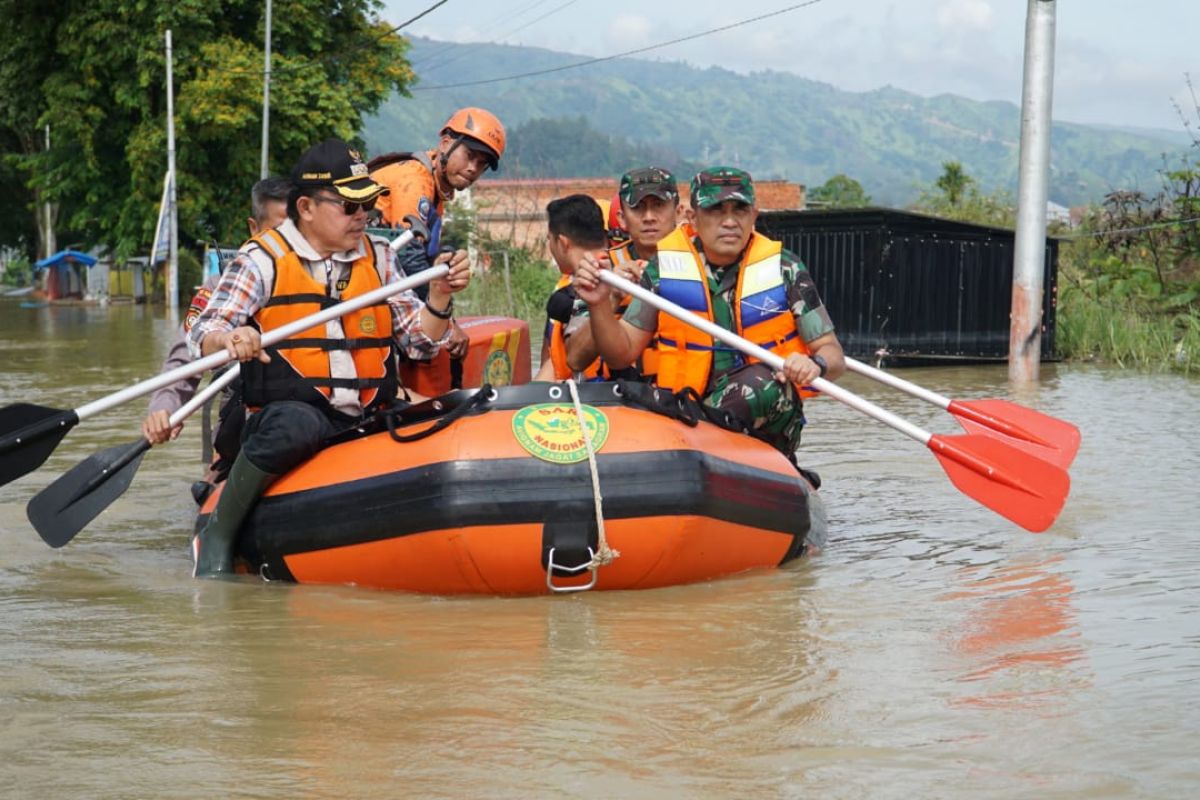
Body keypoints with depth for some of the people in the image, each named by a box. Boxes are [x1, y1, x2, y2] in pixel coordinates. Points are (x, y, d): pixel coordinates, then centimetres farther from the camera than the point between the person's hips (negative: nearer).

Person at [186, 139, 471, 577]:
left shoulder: (377, 258, 15)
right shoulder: (262, 259, 0)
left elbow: (419, 342, 13)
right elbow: (203, 334, -9)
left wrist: (440, 295, -6)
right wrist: (229, 339, -32)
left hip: (368, 423, 4)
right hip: (289, 413, -4)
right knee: (297, 424, -39)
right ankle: (215, 540, -20)